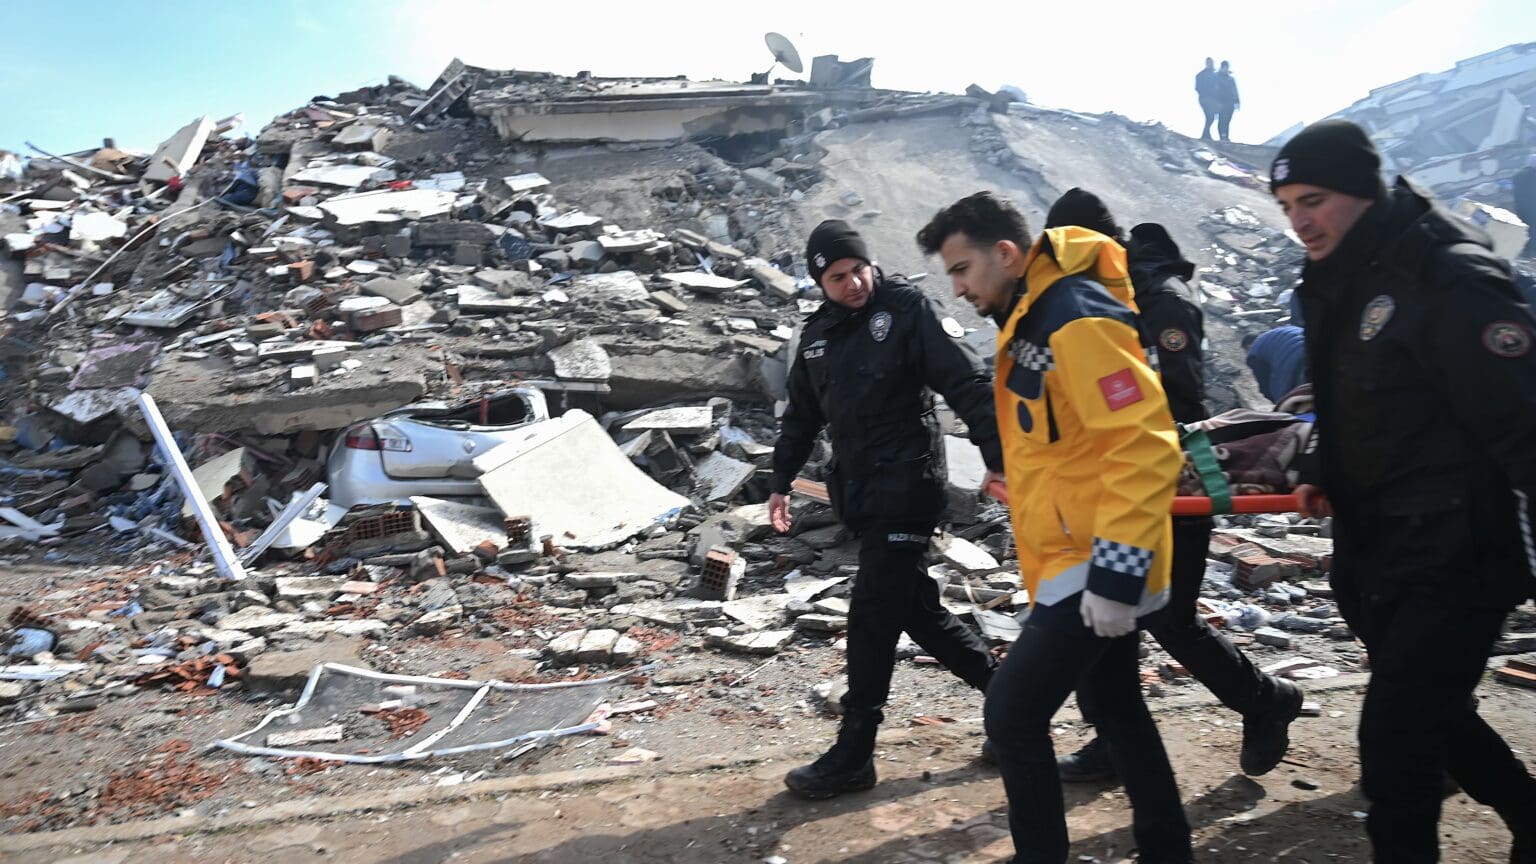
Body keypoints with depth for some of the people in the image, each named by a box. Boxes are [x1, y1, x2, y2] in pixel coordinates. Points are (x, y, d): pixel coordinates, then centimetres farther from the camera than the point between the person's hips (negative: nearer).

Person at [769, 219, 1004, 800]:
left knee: (872, 619, -6)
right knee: (916, 608, 12)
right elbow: (801, 413, 22)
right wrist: (782, 481, 20)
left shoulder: (910, 310, -8)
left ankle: (853, 756, 4)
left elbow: (969, 385, -14)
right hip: (857, 493, 7)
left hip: (906, 489, -7)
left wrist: (999, 461, -22)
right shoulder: (819, 333, 12)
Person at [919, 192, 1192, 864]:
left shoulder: (1079, 321, -20)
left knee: (1013, 712, -7)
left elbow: (1144, 448, -25)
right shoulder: (1028, 319, 11)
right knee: (1115, 710, 20)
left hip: (1094, 568, -10)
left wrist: (1117, 573, -25)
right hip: (1072, 557, 10)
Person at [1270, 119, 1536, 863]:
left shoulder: (1451, 280, -18)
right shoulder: (1338, 282, 8)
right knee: (1433, 717, 21)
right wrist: (1326, 481, 8)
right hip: (1379, 556, 9)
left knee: (1393, 735, -7)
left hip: (1456, 557, -9)